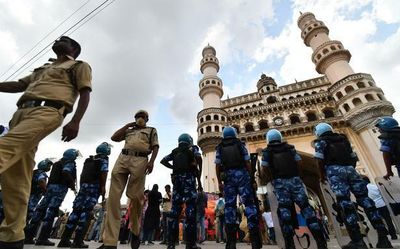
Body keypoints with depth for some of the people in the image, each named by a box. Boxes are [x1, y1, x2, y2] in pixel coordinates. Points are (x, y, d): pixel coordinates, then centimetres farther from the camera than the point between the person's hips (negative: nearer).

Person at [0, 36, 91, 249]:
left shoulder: (79, 66, 15)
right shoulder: (43, 68, 37)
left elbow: (85, 94, 0)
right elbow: (18, 85, 35)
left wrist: (75, 122, -16)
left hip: (47, 111, -7)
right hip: (22, 111, 7)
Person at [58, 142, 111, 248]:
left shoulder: (88, 159, 25)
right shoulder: (104, 159, 3)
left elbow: (82, 174, 21)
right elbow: (104, 172, -11)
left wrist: (81, 186, 23)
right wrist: (103, 186, -12)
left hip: (83, 185, 7)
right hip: (94, 186, -7)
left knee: (76, 210, 6)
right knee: (85, 211, -8)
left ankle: (64, 239, 7)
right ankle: (78, 241, -9)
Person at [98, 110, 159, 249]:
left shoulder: (151, 130, 21)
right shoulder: (128, 130, 31)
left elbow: (155, 147, 8)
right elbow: (114, 138, 20)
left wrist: (151, 161, -9)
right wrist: (127, 125, 20)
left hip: (140, 160, -3)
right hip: (122, 158, 4)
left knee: (135, 196, -7)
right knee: (113, 196, -7)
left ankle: (135, 231, 17)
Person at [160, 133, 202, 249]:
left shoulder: (175, 151, 21)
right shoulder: (193, 148, 10)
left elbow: (163, 161, 14)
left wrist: (174, 167, 12)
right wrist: (198, 177, -3)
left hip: (176, 179, 4)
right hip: (189, 178, -4)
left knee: (175, 209, 4)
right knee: (190, 209, -5)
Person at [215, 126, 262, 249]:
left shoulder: (219, 147, 10)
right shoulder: (240, 144, 8)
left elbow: (217, 166, 3)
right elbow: (248, 163, 3)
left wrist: (219, 182, 5)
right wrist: (250, 177, 8)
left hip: (228, 177, 1)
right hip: (242, 174, -1)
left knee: (229, 206, 2)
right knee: (249, 203, 1)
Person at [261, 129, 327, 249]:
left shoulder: (267, 151, 6)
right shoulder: (290, 148, 13)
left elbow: (265, 168, -3)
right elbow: (299, 163, 7)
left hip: (280, 182, -2)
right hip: (294, 179, 2)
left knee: (284, 208, -3)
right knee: (305, 205, 3)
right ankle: (320, 239, 1)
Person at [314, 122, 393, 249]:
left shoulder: (321, 142, 10)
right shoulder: (343, 139, 27)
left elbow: (319, 159, -2)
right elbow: (354, 157, 23)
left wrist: (322, 175, 6)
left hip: (335, 170, -5)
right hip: (350, 169, 6)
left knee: (345, 202, -10)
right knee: (364, 199, 4)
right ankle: (383, 236, 3)